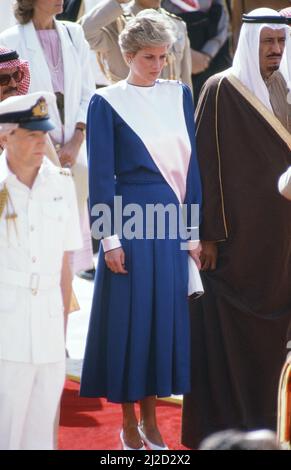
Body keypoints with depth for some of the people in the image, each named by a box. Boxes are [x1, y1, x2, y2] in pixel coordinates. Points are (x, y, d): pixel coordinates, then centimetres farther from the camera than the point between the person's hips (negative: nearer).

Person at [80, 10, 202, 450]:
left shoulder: (179, 95, 8)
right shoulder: (107, 102, -5)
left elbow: (191, 163, 10)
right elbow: (101, 177, -5)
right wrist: (109, 239, -9)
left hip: (173, 223, 4)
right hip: (131, 220, -4)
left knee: (166, 315, 7)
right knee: (129, 318, 1)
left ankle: (151, 418, 19)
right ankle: (129, 423, 12)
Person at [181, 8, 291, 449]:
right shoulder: (222, 91, -8)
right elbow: (208, 163, -10)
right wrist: (209, 234, -14)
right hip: (237, 231, -6)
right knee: (231, 331, -1)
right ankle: (227, 427, 5)